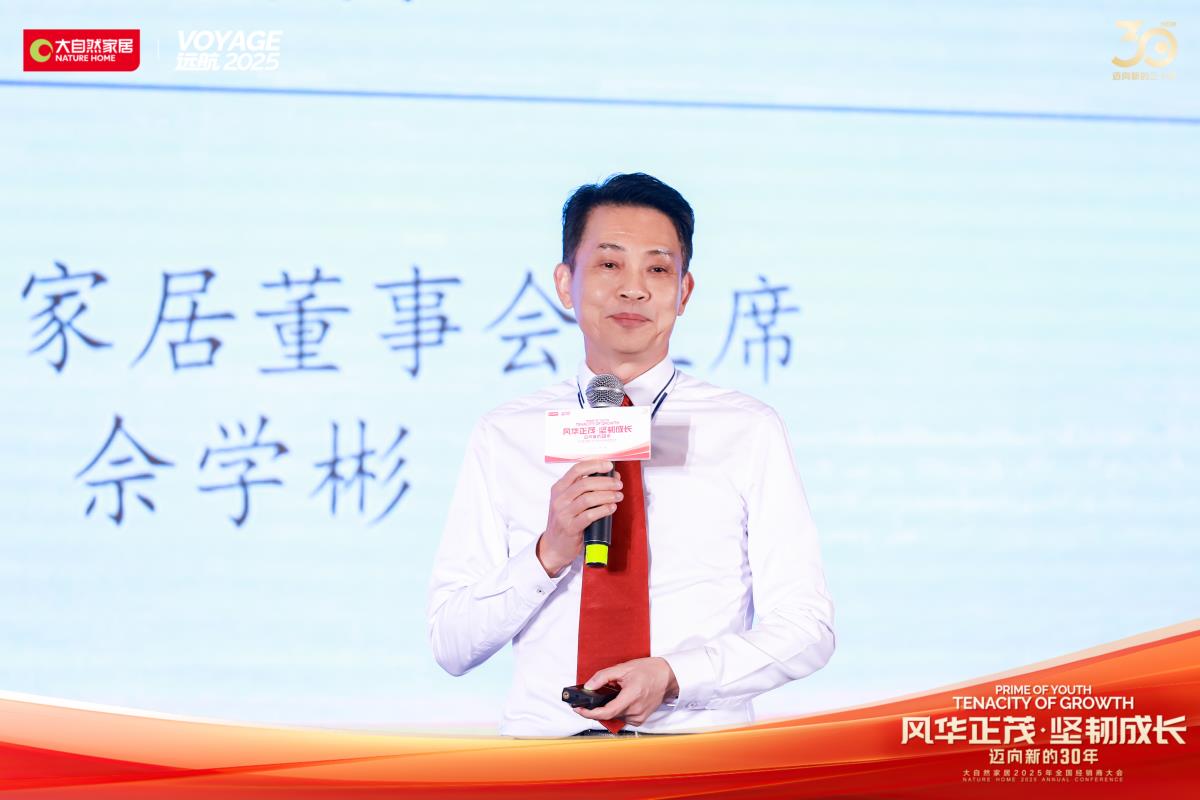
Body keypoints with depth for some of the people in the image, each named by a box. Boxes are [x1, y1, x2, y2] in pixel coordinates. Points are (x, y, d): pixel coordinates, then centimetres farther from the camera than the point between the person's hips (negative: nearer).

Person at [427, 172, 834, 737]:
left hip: (697, 745, 0)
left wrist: (672, 675, -11)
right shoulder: (503, 437, 9)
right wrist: (548, 554, -11)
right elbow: (452, 648, 5)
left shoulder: (750, 431, 7)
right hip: (544, 738, 0)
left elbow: (805, 628, 3)